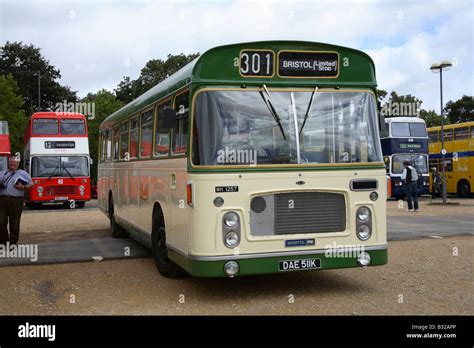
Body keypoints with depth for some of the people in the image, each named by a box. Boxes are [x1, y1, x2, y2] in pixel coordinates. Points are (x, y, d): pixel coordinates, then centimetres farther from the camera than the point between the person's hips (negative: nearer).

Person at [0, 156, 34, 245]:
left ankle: (13, 243, 9)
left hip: (16, 200, -3)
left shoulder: (23, 173, 12)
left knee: (14, 223, 0)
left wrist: (23, 187, -9)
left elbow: (31, 184, 9)